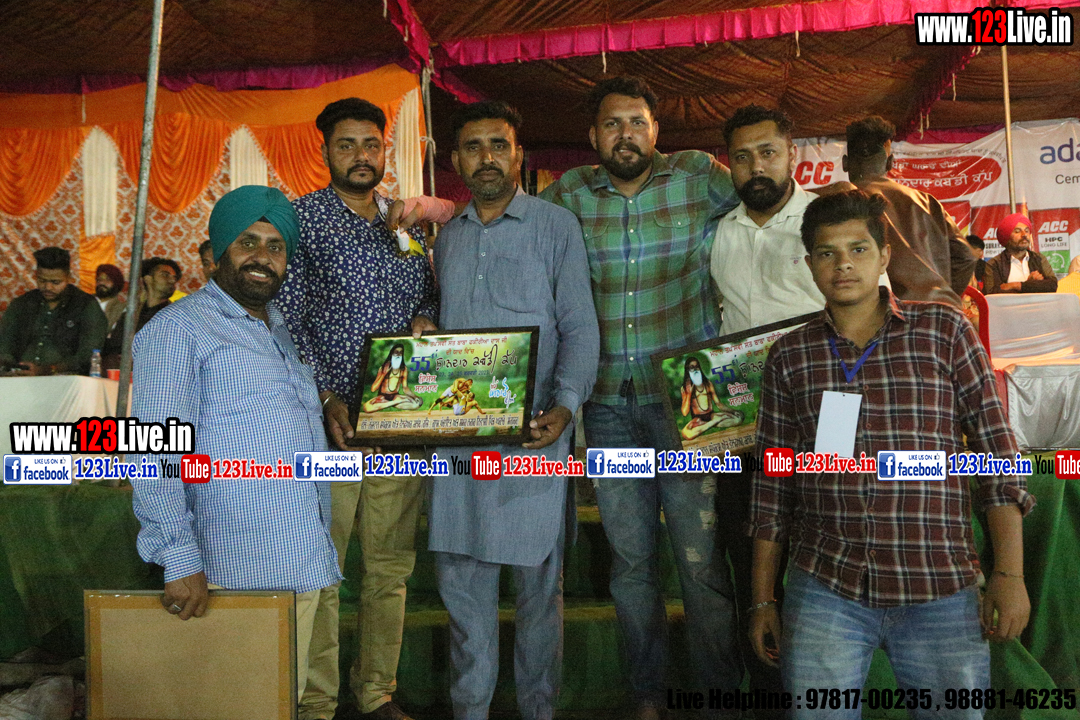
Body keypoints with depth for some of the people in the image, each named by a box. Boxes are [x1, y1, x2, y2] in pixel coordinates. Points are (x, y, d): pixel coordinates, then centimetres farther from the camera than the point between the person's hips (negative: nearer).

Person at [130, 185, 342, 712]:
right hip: (239, 571, -7)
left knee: (288, 699, 14)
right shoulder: (177, 328, -5)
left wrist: (326, 407, 13)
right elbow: (155, 455, -13)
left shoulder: (284, 330, 19)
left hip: (308, 562, 7)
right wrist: (181, 560, -19)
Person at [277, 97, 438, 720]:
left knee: (391, 565, 10)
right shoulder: (301, 218, 1)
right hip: (329, 418, -4)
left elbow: (431, 296, 23)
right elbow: (289, 319, -6)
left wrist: (427, 318, -1)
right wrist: (327, 398, -16)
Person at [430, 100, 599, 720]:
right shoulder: (448, 237, 16)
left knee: (538, 577, 5)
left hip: (533, 433, -4)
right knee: (460, 574, 10)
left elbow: (580, 326, -4)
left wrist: (566, 404, -19)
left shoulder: (556, 226, 1)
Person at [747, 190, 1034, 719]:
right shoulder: (789, 355, 5)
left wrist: (1009, 574, -5)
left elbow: (998, 453, 1)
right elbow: (771, 484, 7)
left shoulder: (944, 332, 2)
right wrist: (763, 600, 8)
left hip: (941, 592, 0)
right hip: (823, 591, 1)